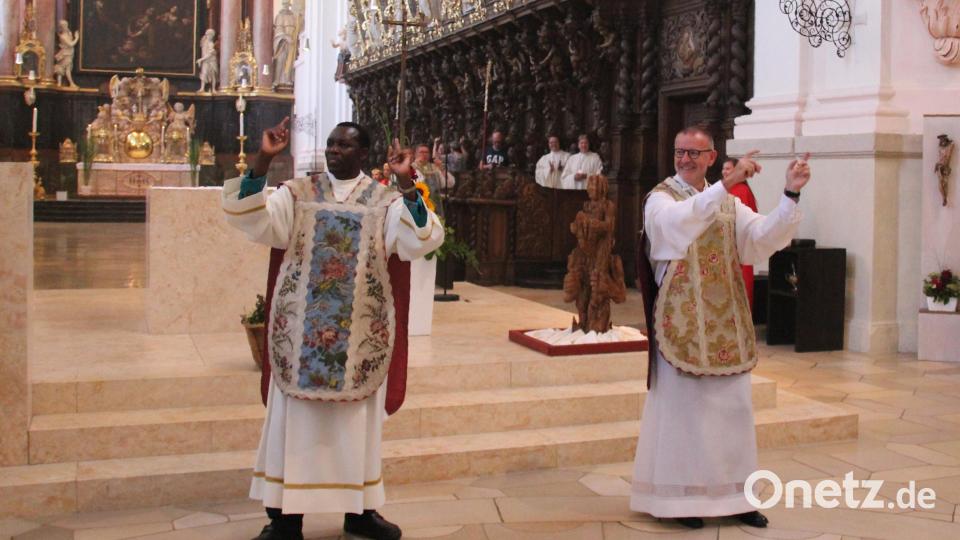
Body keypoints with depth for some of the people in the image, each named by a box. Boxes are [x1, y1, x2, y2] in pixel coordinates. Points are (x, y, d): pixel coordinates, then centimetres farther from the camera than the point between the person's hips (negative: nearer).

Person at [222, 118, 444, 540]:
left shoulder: (385, 200, 1)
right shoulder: (297, 193, 3)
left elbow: (423, 240, -14)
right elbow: (249, 218, -11)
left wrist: (406, 184, -24)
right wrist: (263, 160, -20)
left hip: (359, 332, 0)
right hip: (302, 329, 0)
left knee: (357, 422, 10)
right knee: (295, 419, 5)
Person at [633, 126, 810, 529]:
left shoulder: (728, 203, 12)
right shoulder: (660, 199, -5)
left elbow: (764, 235, -4)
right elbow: (681, 219, -30)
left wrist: (791, 195, -17)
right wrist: (726, 184, -38)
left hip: (724, 322, 5)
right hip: (683, 322, -5)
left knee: (731, 406, 8)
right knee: (683, 405, 1)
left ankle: (732, 494, 17)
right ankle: (680, 495, 11)